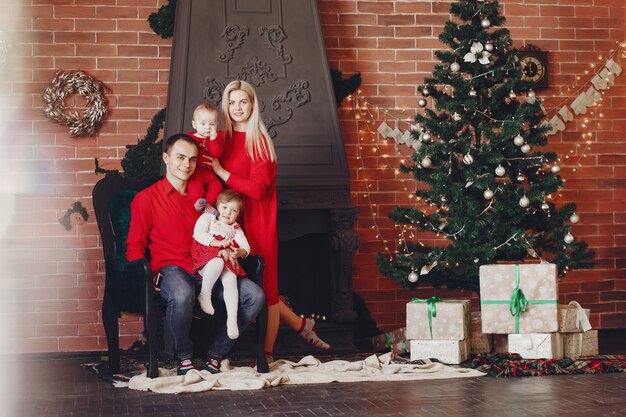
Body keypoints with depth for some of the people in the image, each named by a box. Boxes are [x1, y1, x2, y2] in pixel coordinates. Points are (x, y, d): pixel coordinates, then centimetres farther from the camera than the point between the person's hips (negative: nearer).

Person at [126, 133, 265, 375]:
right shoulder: (146, 198, 7)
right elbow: (134, 246, 3)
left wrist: (224, 251, 3)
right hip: (170, 269, -5)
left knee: (255, 296, -17)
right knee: (182, 296, -41)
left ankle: (216, 352, -1)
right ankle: (183, 355, -12)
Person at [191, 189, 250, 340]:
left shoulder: (235, 229, 24)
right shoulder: (207, 218, 13)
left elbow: (246, 247, 12)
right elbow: (198, 234, -6)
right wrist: (217, 243, -16)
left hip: (227, 260, 4)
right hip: (205, 259, -3)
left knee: (231, 279, -26)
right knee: (218, 262, -38)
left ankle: (232, 319, -29)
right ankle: (205, 294, -18)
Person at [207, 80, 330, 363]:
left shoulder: (259, 141, -7)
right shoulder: (223, 139, 10)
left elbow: (257, 188, -15)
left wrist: (222, 173, -14)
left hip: (257, 221, -6)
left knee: (265, 286, -1)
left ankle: (267, 354, 10)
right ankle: (301, 325, 30)